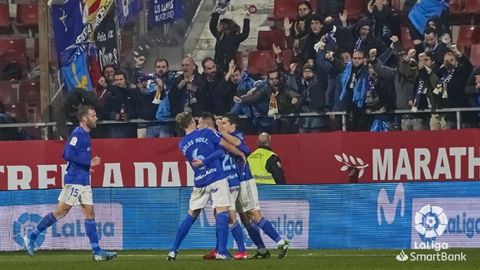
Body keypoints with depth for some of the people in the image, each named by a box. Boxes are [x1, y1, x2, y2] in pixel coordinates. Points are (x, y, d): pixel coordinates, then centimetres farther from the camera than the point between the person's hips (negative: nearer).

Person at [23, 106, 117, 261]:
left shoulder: (85, 135, 15)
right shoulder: (78, 134, -13)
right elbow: (68, 155, -21)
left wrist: (88, 164, 12)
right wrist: (89, 162, -19)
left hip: (84, 181, 9)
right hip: (74, 180, -9)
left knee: (90, 213, 4)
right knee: (61, 212, -5)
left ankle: (97, 252, 2)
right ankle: (31, 237, 5)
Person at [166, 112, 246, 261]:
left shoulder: (182, 144, 7)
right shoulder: (206, 133, -3)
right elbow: (228, 146, 2)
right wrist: (242, 154, 17)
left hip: (199, 182, 4)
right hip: (217, 178, -4)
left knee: (191, 215, 13)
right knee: (222, 212, -6)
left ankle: (173, 251, 12)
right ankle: (221, 252, -17)